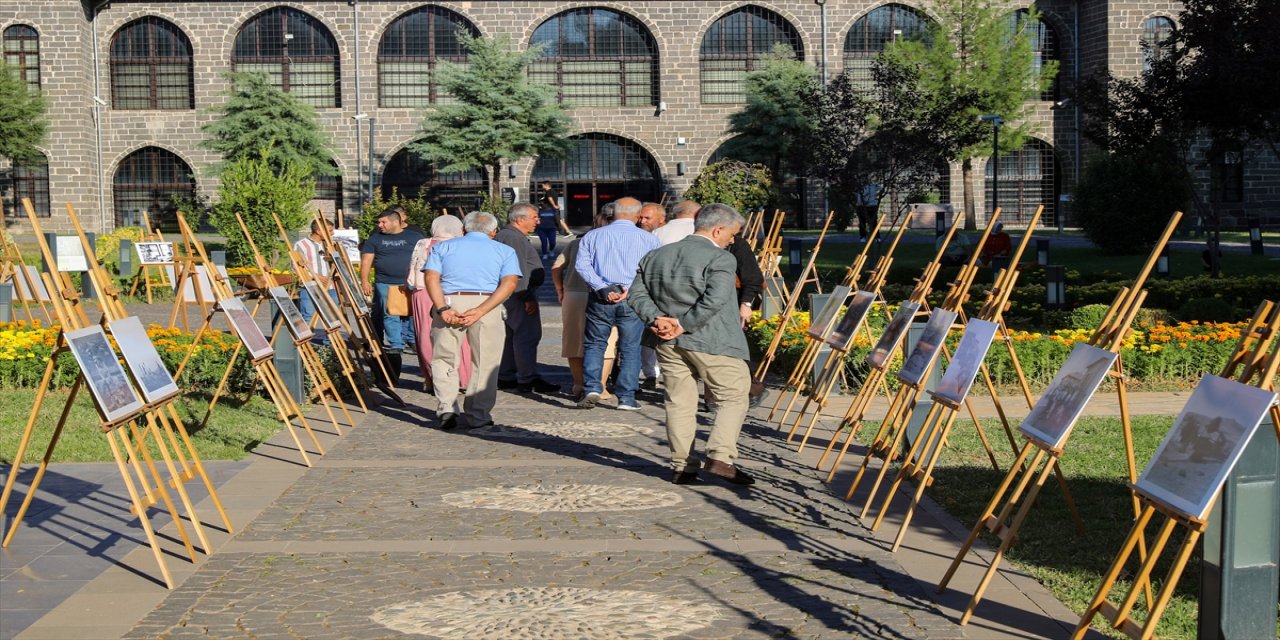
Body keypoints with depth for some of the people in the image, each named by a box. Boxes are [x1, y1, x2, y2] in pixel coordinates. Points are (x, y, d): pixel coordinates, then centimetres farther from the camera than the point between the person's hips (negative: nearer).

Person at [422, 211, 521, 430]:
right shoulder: (505, 251, 15)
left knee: (444, 359, 10)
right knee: (485, 363, 9)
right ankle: (478, 415, 11)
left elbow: (431, 276, 0)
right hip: (487, 305, 0)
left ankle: (446, 409, -4)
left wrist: (443, 309, -10)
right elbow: (510, 282, -2)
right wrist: (480, 311, -10)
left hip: (449, 304, 1)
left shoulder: (443, 247, 17)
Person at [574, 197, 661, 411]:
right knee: (630, 348, 7)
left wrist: (603, 289, -10)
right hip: (634, 299, -1)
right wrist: (630, 288, -9)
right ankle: (627, 397, 6)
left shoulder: (593, 236, 10)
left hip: (600, 298, 1)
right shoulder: (648, 239, 6)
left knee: (594, 344, 13)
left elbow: (582, 264, -2)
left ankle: (592, 389, -1)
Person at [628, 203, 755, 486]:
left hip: (667, 343, 6)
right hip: (711, 343, -6)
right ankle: (720, 457, -7)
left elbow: (637, 293, 8)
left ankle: (682, 466, 13)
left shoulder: (656, 256, 13)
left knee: (679, 402, 12)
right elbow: (714, 301, -21)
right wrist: (683, 325, -15)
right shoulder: (721, 260, -9)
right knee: (734, 396, 5)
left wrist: (656, 319, -4)